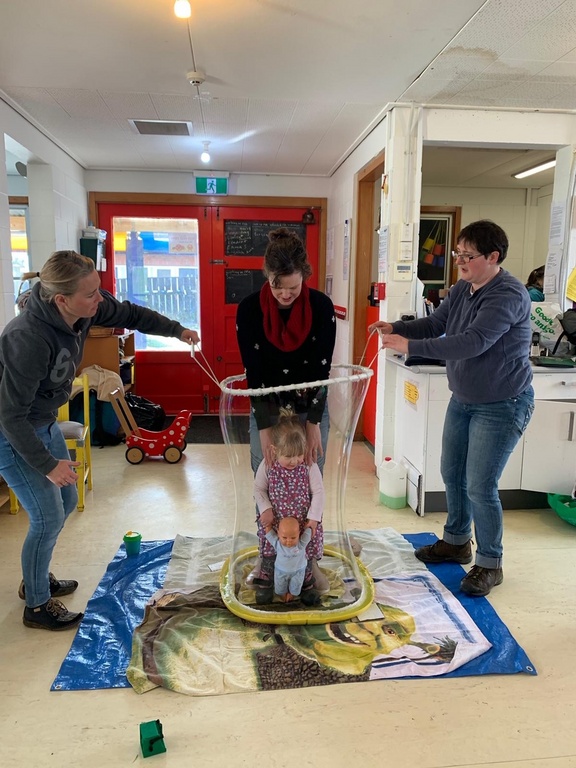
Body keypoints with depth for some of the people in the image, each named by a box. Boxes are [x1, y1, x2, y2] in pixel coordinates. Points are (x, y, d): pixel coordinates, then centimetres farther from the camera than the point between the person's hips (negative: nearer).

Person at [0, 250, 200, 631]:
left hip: (44, 423, 9)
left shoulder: (86, 308, -15)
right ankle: (37, 605, 20)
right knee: (48, 517, -4)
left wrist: (176, 330, 7)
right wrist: (47, 465, -24)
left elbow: (129, 314, 6)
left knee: (66, 501, 18)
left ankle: (36, 578, 41)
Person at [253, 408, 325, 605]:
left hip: (303, 522, 0)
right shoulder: (267, 466, -13)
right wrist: (265, 509, -15)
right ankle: (265, 582, 33)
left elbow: (318, 492, -9)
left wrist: (314, 518, -14)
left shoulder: (310, 467, -15)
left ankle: (306, 583, 35)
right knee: (270, 552, 9)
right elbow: (259, 489, -1)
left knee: (306, 552, 11)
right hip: (274, 522, 0)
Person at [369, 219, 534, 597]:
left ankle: (490, 564, 16)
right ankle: (457, 541, 38)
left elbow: (473, 342, -34)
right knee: (452, 474, 17)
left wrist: (410, 346, -36)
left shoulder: (508, 295, -24)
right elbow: (435, 324, 11)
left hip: (501, 406, -9)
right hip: (463, 399, 9)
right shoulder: (461, 290, 3)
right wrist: (396, 327, -8)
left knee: (480, 487, -6)